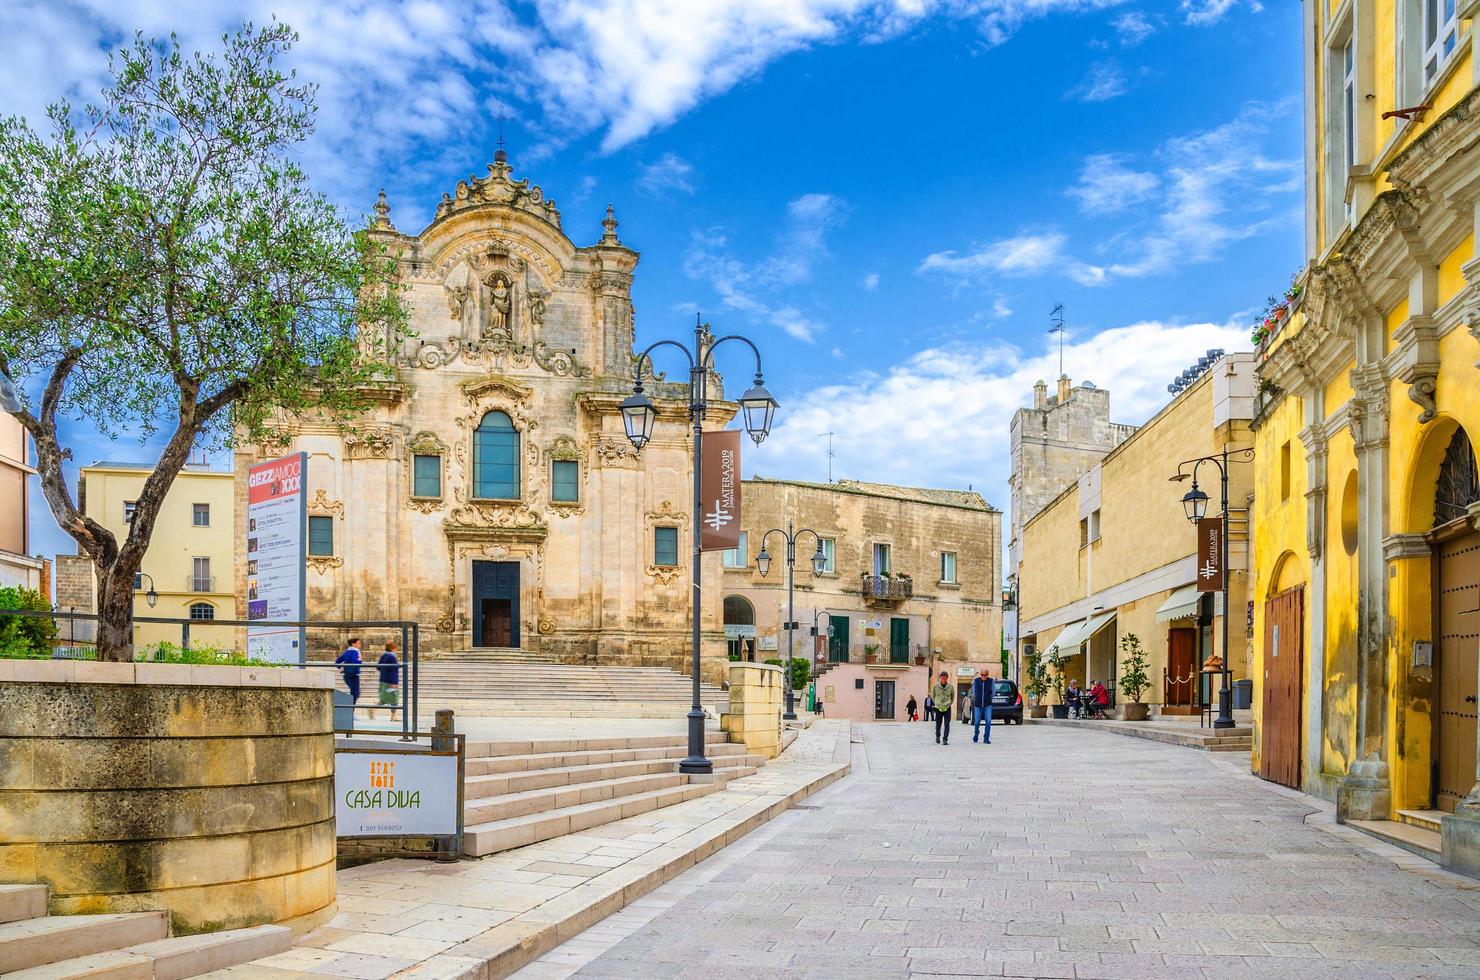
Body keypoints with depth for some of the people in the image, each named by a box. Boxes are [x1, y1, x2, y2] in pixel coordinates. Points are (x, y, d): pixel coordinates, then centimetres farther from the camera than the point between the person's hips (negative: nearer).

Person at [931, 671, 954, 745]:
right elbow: (932, 695, 10)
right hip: (938, 708, 1)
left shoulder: (950, 686, -6)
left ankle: (945, 739, -6)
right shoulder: (935, 686, -7)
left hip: (947, 708, -1)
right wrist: (936, 703, 6)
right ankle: (937, 736, 38)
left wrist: (949, 703, 7)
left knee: (947, 724, -9)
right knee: (938, 724, 13)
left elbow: (952, 696, 12)